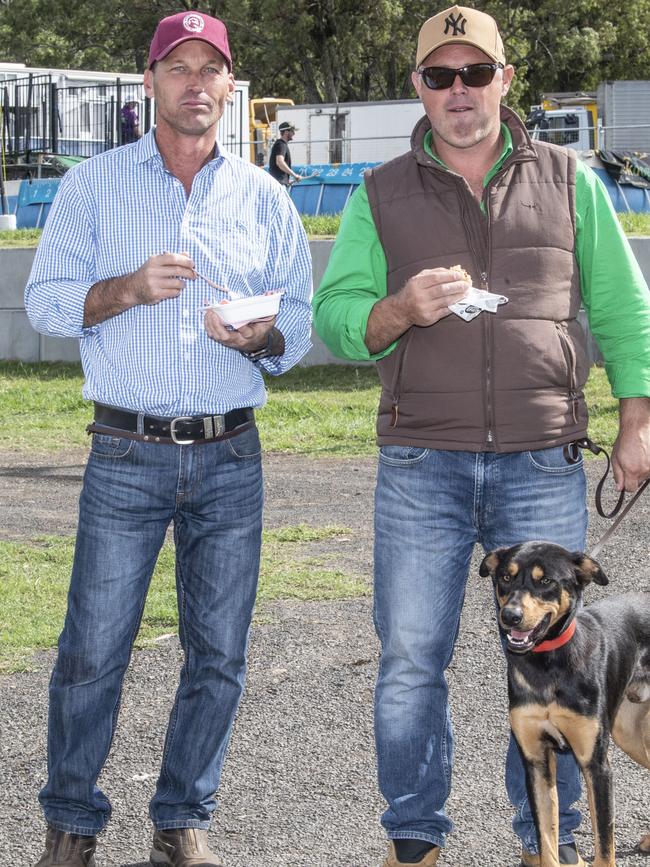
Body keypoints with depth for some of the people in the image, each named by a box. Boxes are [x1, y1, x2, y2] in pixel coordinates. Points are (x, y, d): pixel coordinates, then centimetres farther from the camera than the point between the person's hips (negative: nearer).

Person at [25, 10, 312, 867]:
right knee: (93, 651, -2)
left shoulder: (264, 199, 9)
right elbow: (46, 299, 0)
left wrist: (259, 336, -12)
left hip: (231, 457, 2)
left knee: (218, 657, 5)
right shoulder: (93, 186, 5)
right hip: (127, 454, -2)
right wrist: (127, 290, -16)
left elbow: (300, 322, 10)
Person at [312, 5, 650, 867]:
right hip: (422, 464, 0)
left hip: (543, 464, 0)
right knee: (411, 658, 1)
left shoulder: (568, 181, 10)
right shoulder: (381, 195, 10)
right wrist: (401, 309, -14)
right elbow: (334, 316, 6)